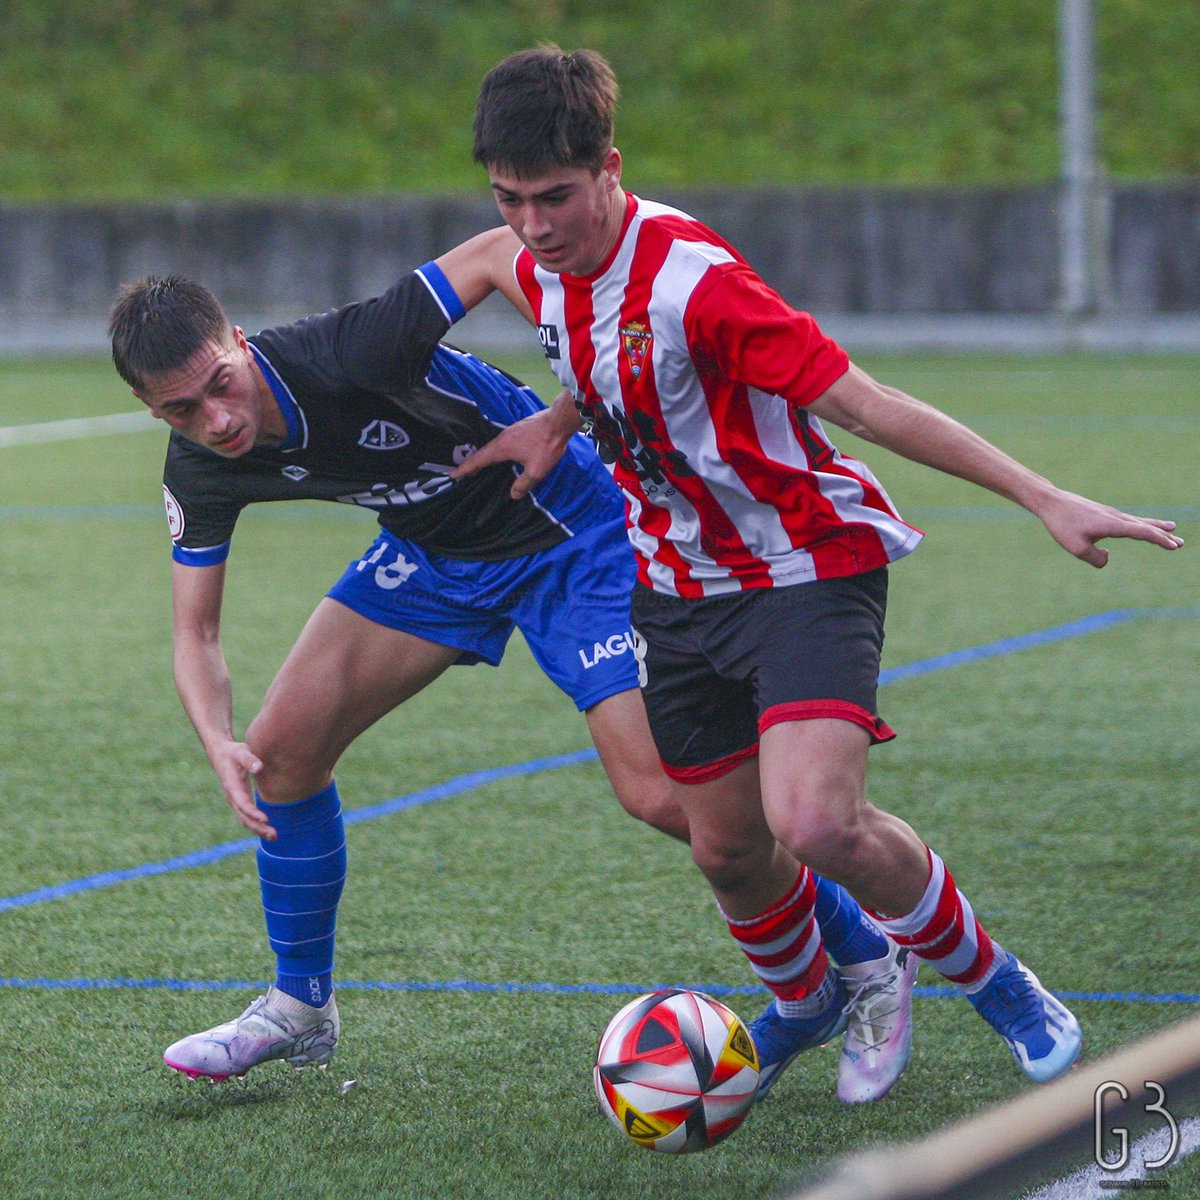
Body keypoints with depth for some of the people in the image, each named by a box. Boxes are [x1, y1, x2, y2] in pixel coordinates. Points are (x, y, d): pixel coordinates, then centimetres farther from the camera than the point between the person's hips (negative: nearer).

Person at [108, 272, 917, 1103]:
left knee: (660, 794, -17)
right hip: (432, 553, 6)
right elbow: (197, 630, -5)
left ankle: (866, 959, 5)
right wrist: (218, 740, -26)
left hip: (569, 535, -6)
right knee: (282, 748, -2)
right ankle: (300, 1008, 20)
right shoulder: (201, 472, -14)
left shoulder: (345, 355, -35)